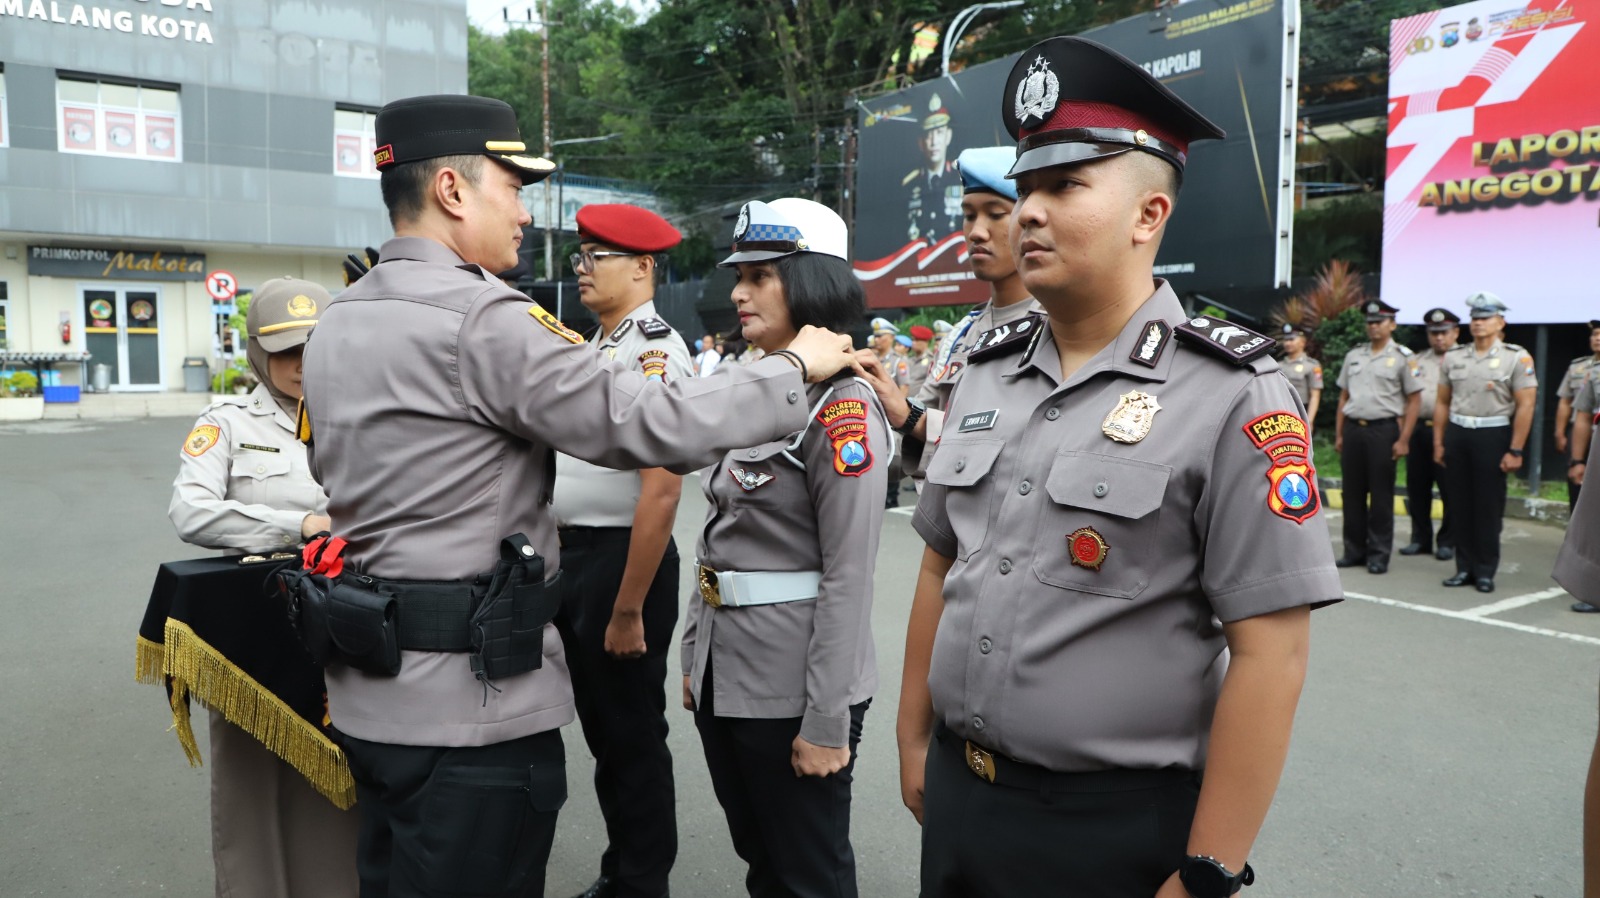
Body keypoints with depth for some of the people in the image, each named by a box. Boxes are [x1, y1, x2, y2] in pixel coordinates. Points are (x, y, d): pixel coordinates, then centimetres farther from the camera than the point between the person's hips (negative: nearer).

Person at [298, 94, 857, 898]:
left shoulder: (337, 321, 9)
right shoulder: (480, 320, -20)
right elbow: (653, 428, -22)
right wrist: (798, 367, -8)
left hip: (372, 689, 10)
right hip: (469, 702, -9)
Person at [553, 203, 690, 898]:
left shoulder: (654, 350, -17)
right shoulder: (593, 348, 12)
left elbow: (661, 490, -23)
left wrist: (629, 611, -22)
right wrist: (561, 563, 15)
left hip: (624, 559, -9)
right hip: (573, 555, 9)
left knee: (634, 738, 7)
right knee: (600, 729, 20)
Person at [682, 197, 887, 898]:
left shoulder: (842, 406, -15)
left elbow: (848, 576, -19)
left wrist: (826, 721, -19)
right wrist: (695, 653, 14)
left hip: (791, 683, -8)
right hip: (724, 671, 8)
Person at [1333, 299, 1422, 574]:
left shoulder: (1402, 357, -2)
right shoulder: (1353, 355, 12)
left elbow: (1414, 400, -3)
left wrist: (1403, 440, -9)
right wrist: (1339, 435, 10)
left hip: (1383, 430, -4)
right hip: (1353, 428, 4)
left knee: (1381, 495, 1)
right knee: (1352, 493, 8)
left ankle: (1378, 554, 10)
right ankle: (1354, 551, 18)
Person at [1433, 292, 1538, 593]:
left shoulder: (1517, 358, -3)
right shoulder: (1453, 357, 10)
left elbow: (1525, 406, -7)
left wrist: (1515, 451, -12)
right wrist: (1438, 442, 8)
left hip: (1492, 435, -4)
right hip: (1457, 433, 4)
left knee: (1489, 508, 1)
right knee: (1461, 504, 7)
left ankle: (1486, 571, 11)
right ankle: (1465, 567, 16)